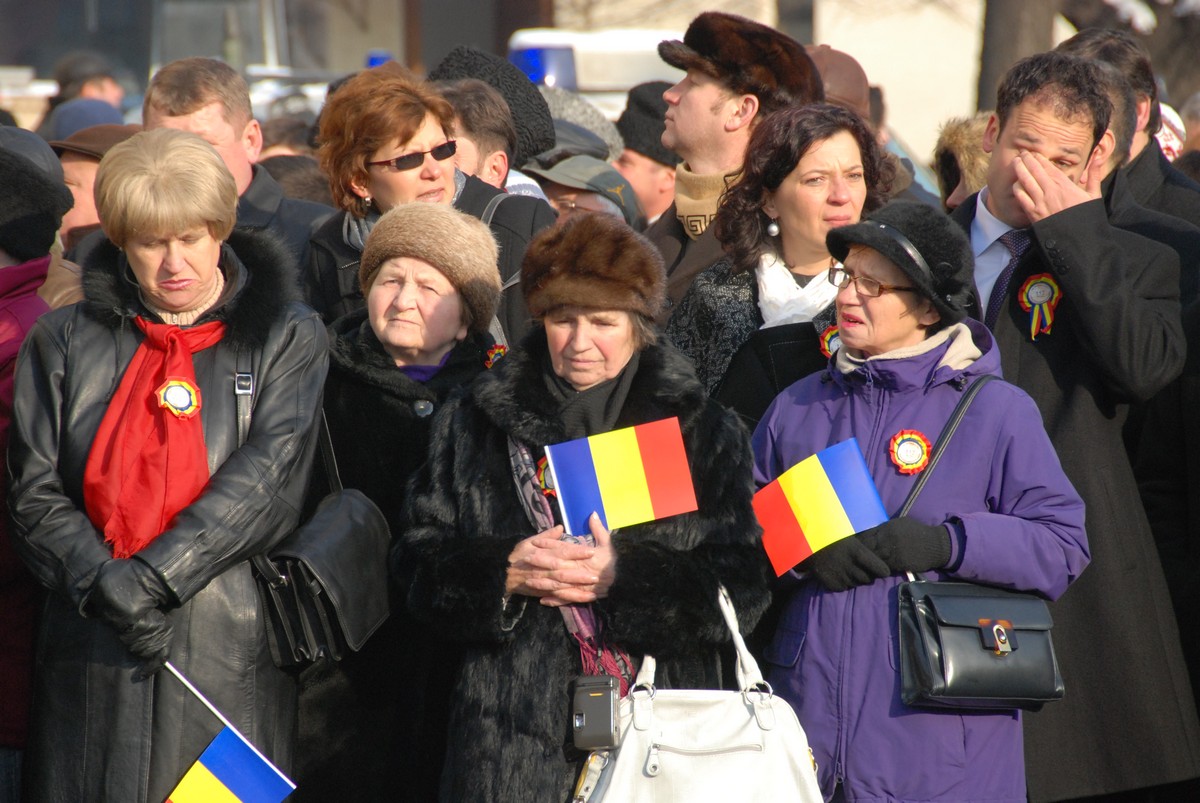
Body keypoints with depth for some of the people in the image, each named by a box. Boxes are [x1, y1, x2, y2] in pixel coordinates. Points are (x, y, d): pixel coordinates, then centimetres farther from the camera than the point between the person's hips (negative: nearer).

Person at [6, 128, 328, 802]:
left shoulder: (286, 337, 7)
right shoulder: (65, 342, 11)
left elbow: (268, 481, -6)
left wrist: (154, 577, -15)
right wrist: (102, 584, -14)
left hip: (231, 655, -1)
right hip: (93, 663, 1)